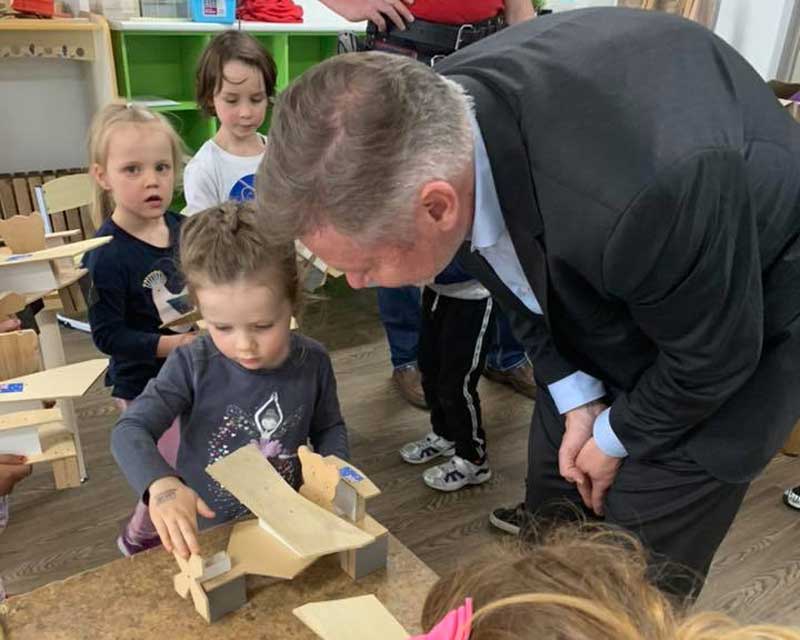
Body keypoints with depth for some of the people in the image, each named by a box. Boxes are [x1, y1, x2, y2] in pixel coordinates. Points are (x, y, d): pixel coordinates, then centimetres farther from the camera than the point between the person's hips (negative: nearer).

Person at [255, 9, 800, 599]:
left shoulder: (635, 195, -45)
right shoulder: (431, 117, -21)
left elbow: (713, 352, -24)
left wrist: (618, 438, -9)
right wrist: (577, 396, -7)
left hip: (740, 321, -5)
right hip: (602, 301, 6)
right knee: (552, 525, 14)